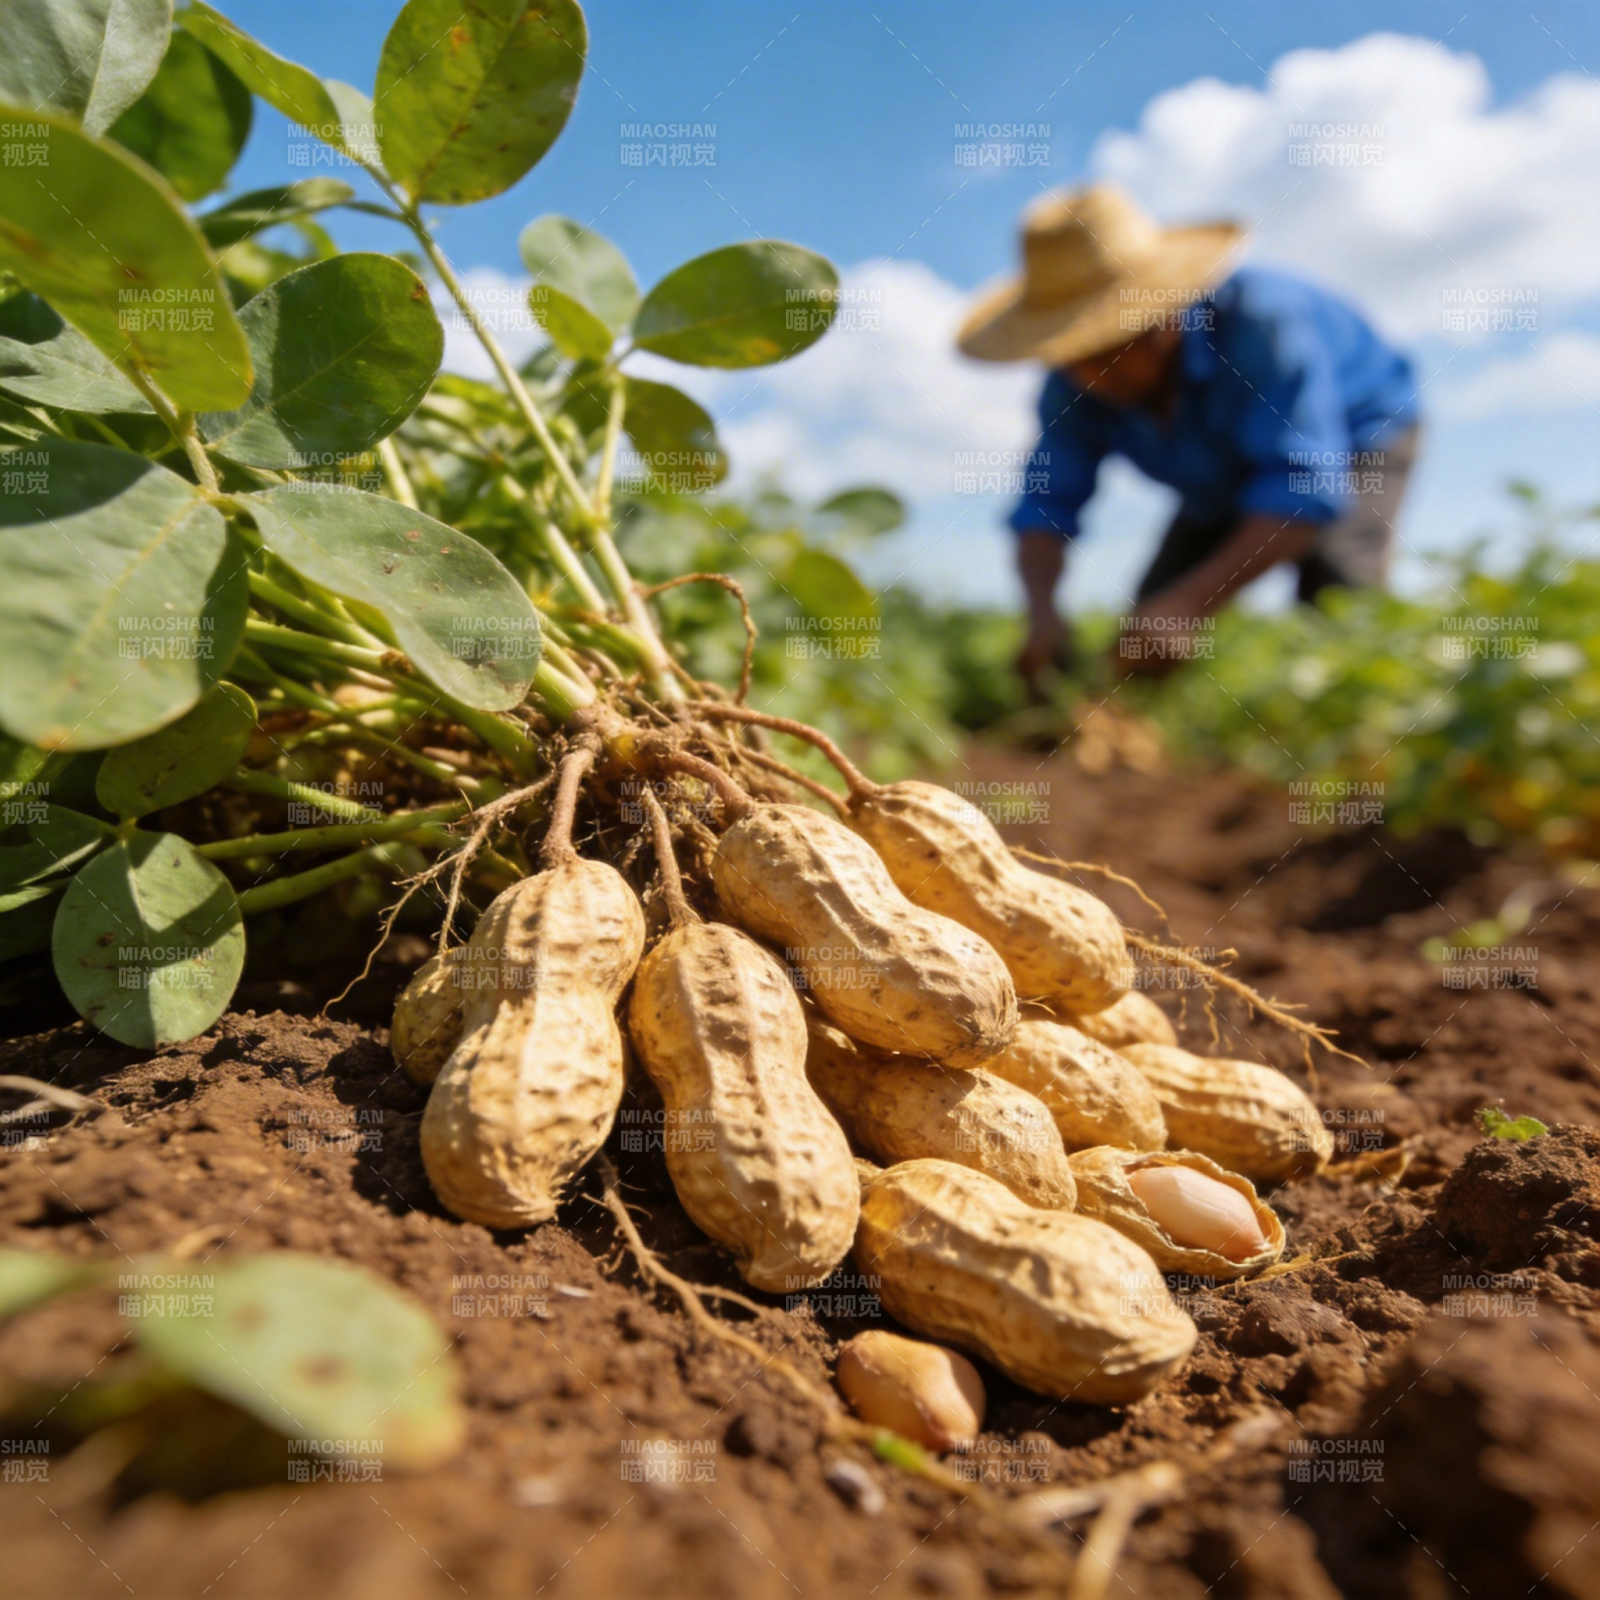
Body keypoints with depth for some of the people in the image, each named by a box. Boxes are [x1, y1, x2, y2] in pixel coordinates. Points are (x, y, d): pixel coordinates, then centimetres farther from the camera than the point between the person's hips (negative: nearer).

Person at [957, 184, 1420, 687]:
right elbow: (1046, 504, -24)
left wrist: (1191, 602, -53)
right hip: (1225, 488, 5)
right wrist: (1041, 610, -46)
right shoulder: (1075, 388, -22)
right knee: (1144, 639, -5)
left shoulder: (1258, 322, -37)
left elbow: (1304, 484, -42)